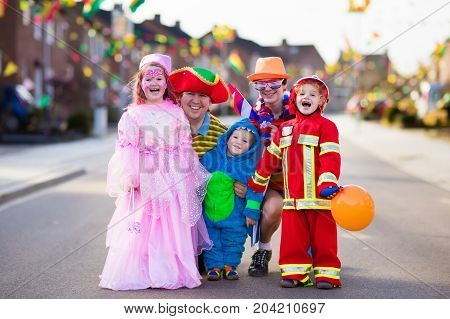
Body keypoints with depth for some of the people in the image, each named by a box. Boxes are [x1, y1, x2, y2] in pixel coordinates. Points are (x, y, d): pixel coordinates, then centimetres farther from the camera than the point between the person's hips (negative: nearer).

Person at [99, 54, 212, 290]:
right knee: (140, 228, -4)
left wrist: (191, 177, 7)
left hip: (173, 180, 1)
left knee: (173, 226, 0)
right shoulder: (132, 115, 6)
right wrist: (128, 176, -10)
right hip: (143, 180, -1)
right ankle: (138, 271, 1)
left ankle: (172, 271, 6)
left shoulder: (177, 114, 10)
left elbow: (185, 147, 11)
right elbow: (126, 147, 1)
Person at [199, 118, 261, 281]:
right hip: (208, 212, 1)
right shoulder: (211, 157, -3)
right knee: (211, 241, 8)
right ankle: (214, 266, 20)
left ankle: (230, 265, 26)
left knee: (233, 241, 10)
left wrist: (252, 213, -6)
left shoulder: (250, 165, -7)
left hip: (235, 216, -1)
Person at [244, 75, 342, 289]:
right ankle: (294, 272, 12)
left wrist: (328, 183, -22)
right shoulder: (285, 129, 17)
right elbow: (271, 157, 25)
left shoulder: (325, 126, -1)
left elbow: (330, 157, -10)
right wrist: (257, 180, 31)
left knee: (323, 237, 0)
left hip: (318, 196, -5)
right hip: (292, 197, 5)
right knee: (293, 238, 5)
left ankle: (326, 273, 7)